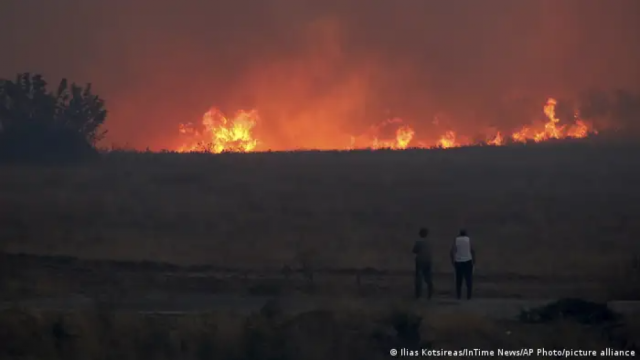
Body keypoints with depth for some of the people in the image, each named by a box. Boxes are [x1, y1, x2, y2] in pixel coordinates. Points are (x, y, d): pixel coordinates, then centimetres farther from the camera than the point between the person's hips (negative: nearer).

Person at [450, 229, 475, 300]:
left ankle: (458, 295, 5)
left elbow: (452, 251, -6)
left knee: (459, 279, 9)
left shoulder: (456, 240, 3)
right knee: (469, 279, 3)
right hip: (468, 261, -1)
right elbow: (472, 250, -6)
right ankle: (469, 295, -3)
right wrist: (474, 260, 1)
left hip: (458, 262, 1)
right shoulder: (468, 239, 1)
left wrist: (452, 261, -1)